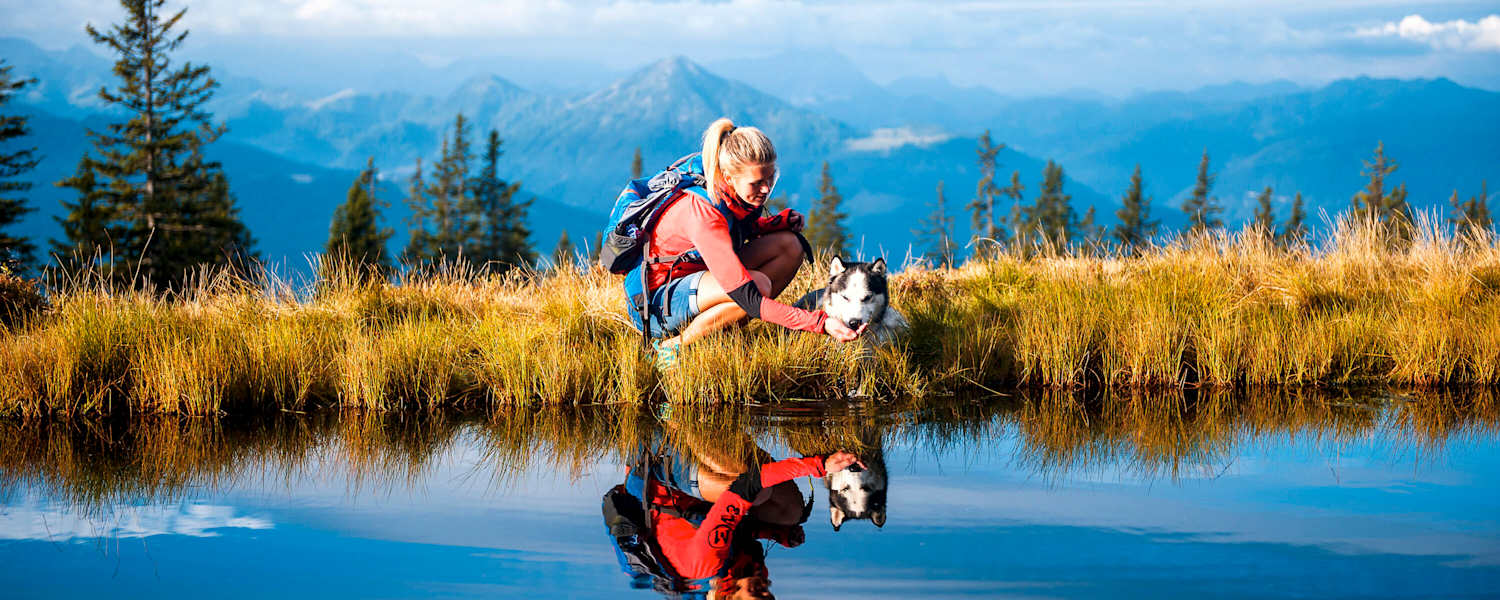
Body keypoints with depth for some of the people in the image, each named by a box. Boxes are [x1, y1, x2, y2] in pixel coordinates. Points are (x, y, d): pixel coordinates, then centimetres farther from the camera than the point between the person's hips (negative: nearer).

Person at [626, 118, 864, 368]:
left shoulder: (738, 193, -8)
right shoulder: (702, 212, -32)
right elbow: (749, 298, -35)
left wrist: (780, 221, -5)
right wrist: (821, 323, -38)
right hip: (655, 305, -9)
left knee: (788, 246, -5)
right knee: (759, 284, -32)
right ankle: (673, 347, -14)